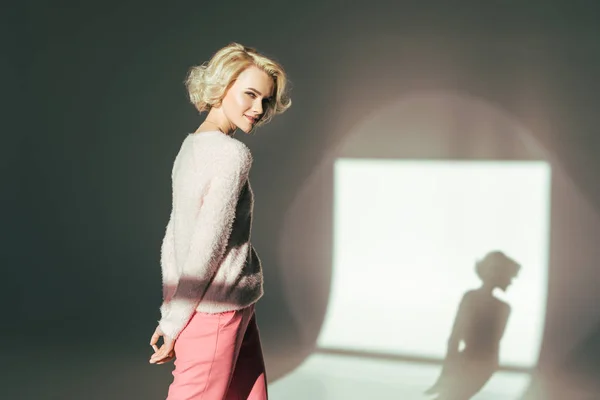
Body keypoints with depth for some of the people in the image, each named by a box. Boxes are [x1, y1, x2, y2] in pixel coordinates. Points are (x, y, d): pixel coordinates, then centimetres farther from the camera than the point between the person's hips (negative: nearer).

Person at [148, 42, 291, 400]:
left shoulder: (190, 146, 10)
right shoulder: (234, 154, -16)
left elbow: (173, 239, 10)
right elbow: (207, 246, -18)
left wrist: (171, 313, 12)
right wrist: (173, 323, -9)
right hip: (216, 312, -8)